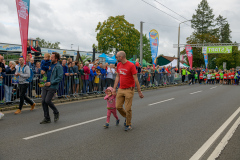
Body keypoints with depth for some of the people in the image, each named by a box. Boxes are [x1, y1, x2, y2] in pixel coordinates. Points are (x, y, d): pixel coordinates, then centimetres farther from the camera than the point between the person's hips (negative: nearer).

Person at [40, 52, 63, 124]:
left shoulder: (59, 67, -6)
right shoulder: (50, 64, 17)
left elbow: (60, 77, -14)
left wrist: (51, 83, -17)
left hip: (52, 86, -7)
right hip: (45, 85, 7)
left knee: (47, 101, -13)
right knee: (43, 101, 2)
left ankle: (56, 113, 14)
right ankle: (47, 118, 12)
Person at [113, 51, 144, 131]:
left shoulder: (131, 65, -14)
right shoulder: (119, 65, 6)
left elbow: (136, 79, -13)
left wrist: (139, 91, -11)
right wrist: (114, 88, 13)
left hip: (129, 90, -6)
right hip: (120, 89, 6)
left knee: (128, 109, 0)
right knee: (118, 106, 7)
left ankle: (128, 125, 19)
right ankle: (126, 117, 34)